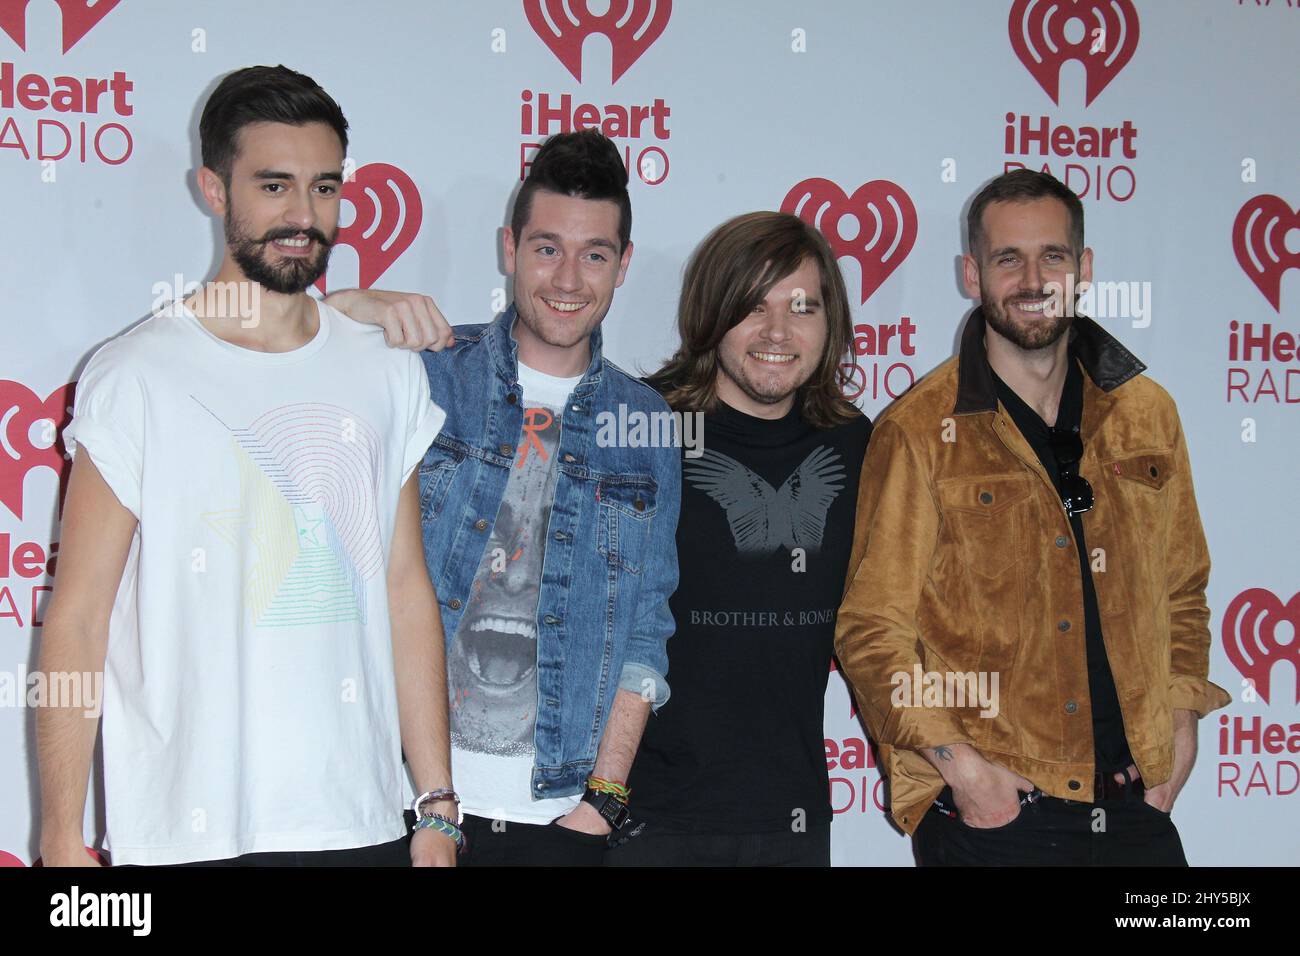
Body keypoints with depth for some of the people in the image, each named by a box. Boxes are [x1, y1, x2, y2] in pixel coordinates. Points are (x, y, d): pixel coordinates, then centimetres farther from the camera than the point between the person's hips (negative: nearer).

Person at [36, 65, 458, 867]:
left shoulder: (388, 374, 7)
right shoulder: (136, 378, -5)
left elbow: (407, 591, 8)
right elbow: (78, 620, -6)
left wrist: (438, 806, 6)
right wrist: (63, 840, -11)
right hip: (189, 833, -3)